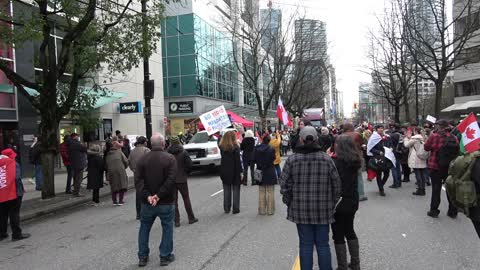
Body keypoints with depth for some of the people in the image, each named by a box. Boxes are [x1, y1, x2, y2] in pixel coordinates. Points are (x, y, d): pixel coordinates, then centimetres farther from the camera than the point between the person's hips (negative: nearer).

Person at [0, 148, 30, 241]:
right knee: (14, 214, 1)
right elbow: (17, 178, -18)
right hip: (13, 193, -5)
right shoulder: (14, 163, -8)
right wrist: (21, 189, -7)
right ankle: (16, 234, 4)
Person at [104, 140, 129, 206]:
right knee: (122, 185, 4)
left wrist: (108, 172, 21)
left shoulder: (107, 155, 15)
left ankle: (114, 201, 12)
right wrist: (124, 168, 17)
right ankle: (120, 201, 2)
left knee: (114, 187, 12)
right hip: (120, 171, -4)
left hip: (111, 172, 4)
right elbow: (126, 161, -1)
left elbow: (105, 166, 12)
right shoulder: (119, 152, 5)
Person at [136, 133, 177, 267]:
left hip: (147, 202, 3)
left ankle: (142, 257, 23)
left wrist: (148, 196, -13)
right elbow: (171, 180, -19)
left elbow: (140, 180, -7)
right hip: (166, 202, -3)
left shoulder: (143, 159, 1)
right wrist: (159, 195, -17)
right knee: (167, 228, 11)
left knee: (144, 228, 17)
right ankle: (165, 257, 16)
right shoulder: (170, 158, -9)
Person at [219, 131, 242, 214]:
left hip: (225, 172, 4)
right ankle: (235, 209, 8)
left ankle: (226, 208, 16)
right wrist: (240, 172, -8)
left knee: (226, 190, 12)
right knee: (236, 190, 6)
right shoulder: (235, 147, -13)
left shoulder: (222, 147, -2)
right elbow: (238, 161, -14)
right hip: (234, 172, -4)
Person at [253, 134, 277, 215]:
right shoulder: (271, 149, -16)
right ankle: (270, 210, 11)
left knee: (261, 192, 12)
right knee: (270, 192, 7)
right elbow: (273, 159, -7)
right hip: (270, 173, -3)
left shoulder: (256, 149, -7)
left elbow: (254, 160, 0)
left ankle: (262, 210, 17)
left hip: (260, 173, 3)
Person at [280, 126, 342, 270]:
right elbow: (337, 185, 0)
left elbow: (285, 186, -6)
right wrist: (332, 203, 13)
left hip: (301, 210, -1)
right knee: (323, 244, 12)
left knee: (306, 245, 9)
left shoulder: (292, 159, -7)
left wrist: (289, 203, 9)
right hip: (323, 210, 1)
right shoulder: (326, 159, -4)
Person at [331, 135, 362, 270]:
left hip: (338, 202, -7)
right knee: (349, 231, 22)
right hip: (352, 201, 7)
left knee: (338, 235, 5)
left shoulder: (335, 162, -20)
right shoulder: (355, 161, 1)